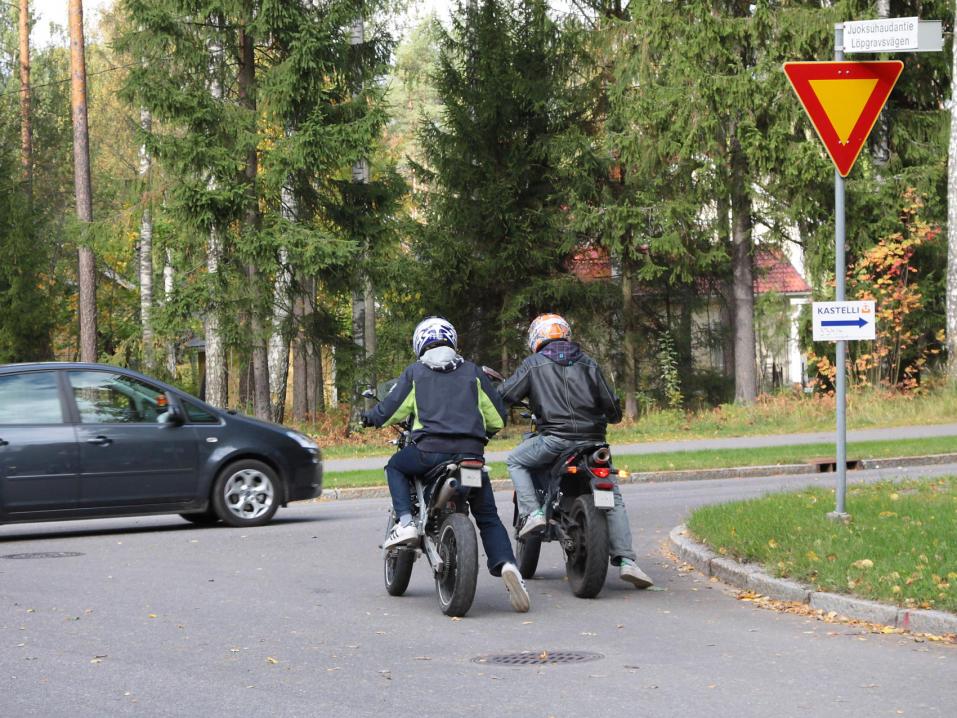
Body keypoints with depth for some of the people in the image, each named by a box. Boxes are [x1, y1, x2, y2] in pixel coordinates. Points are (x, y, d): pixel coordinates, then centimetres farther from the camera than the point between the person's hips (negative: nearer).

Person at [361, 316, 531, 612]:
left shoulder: (414, 373, 10)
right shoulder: (473, 372, 16)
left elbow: (391, 410, 9)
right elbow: (498, 416, 15)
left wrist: (369, 418, 31)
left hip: (430, 450, -2)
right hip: (471, 452, 2)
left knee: (395, 466, 30)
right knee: (488, 518, 10)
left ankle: (405, 522, 9)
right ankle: (506, 564, -17)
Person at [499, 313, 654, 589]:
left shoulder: (534, 364, 6)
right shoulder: (588, 364, 15)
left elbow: (504, 395, 4)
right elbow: (611, 404, 15)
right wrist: (613, 416, 38)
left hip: (554, 439, -3)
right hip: (592, 439, 3)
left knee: (515, 461, 22)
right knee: (613, 499, 12)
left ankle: (532, 512, 0)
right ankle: (625, 559, 0)